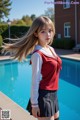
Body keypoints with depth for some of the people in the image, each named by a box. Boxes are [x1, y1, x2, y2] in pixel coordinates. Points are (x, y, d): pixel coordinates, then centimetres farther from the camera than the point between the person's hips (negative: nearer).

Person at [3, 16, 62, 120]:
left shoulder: (51, 50, 5)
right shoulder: (38, 54, -20)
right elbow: (35, 81, -18)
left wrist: (53, 93, 17)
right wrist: (34, 104, -14)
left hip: (53, 94, 8)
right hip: (44, 95, -8)